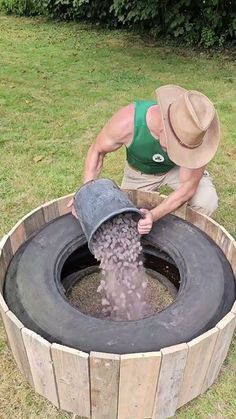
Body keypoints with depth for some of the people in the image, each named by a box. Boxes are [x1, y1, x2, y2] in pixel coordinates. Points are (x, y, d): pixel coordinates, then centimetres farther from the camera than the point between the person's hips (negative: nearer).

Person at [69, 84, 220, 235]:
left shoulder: (194, 134, -38)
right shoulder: (127, 122, -39)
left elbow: (188, 185, -28)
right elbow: (97, 151, -19)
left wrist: (154, 215, -42)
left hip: (177, 169, 0)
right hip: (139, 171, 1)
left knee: (207, 202, -25)